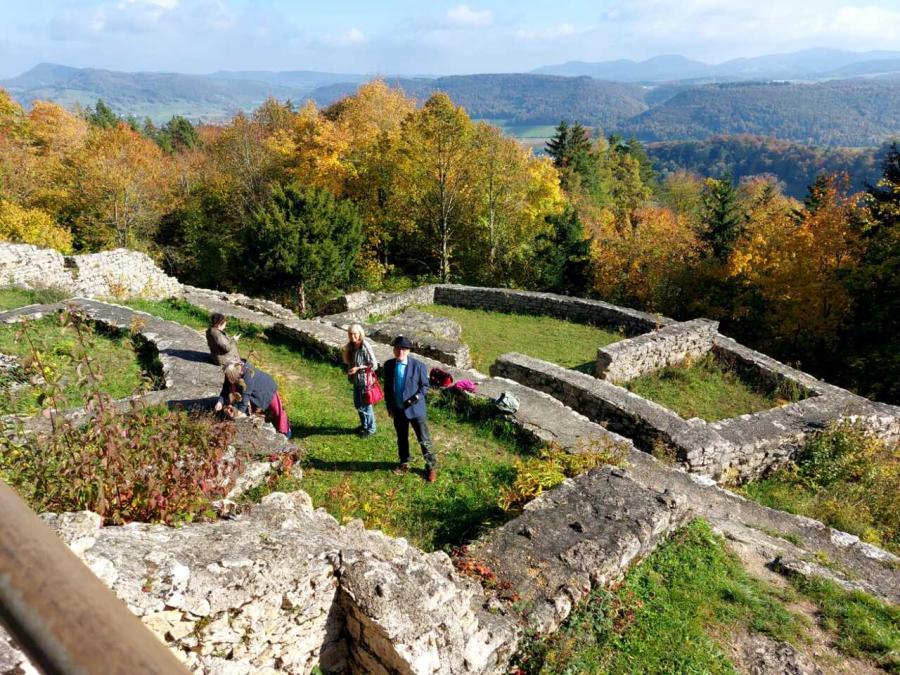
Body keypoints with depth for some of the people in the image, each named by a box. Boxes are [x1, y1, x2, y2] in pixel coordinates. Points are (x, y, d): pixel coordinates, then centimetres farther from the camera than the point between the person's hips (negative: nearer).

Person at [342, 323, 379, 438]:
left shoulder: (365, 346, -21)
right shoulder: (351, 346, 1)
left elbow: (374, 365, -19)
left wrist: (358, 368, -21)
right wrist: (350, 370, -6)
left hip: (365, 380, -7)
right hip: (356, 380, 7)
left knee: (366, 405, 7)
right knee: (357, 404, 20)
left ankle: (370, 429, 25)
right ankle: (364, 425, 40)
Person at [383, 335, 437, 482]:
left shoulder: (418, 365, -14)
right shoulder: (388, 365, -3)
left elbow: (425, 386, -4)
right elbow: (387, 387, 7)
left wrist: (417, 397, -20)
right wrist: (389, 406, 7)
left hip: (416, 408, -3)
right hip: (398, 409, 4)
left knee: (424, 440, 4)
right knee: (401, 438, 19)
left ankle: (431, 467, 18)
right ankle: (404, 464, 38)